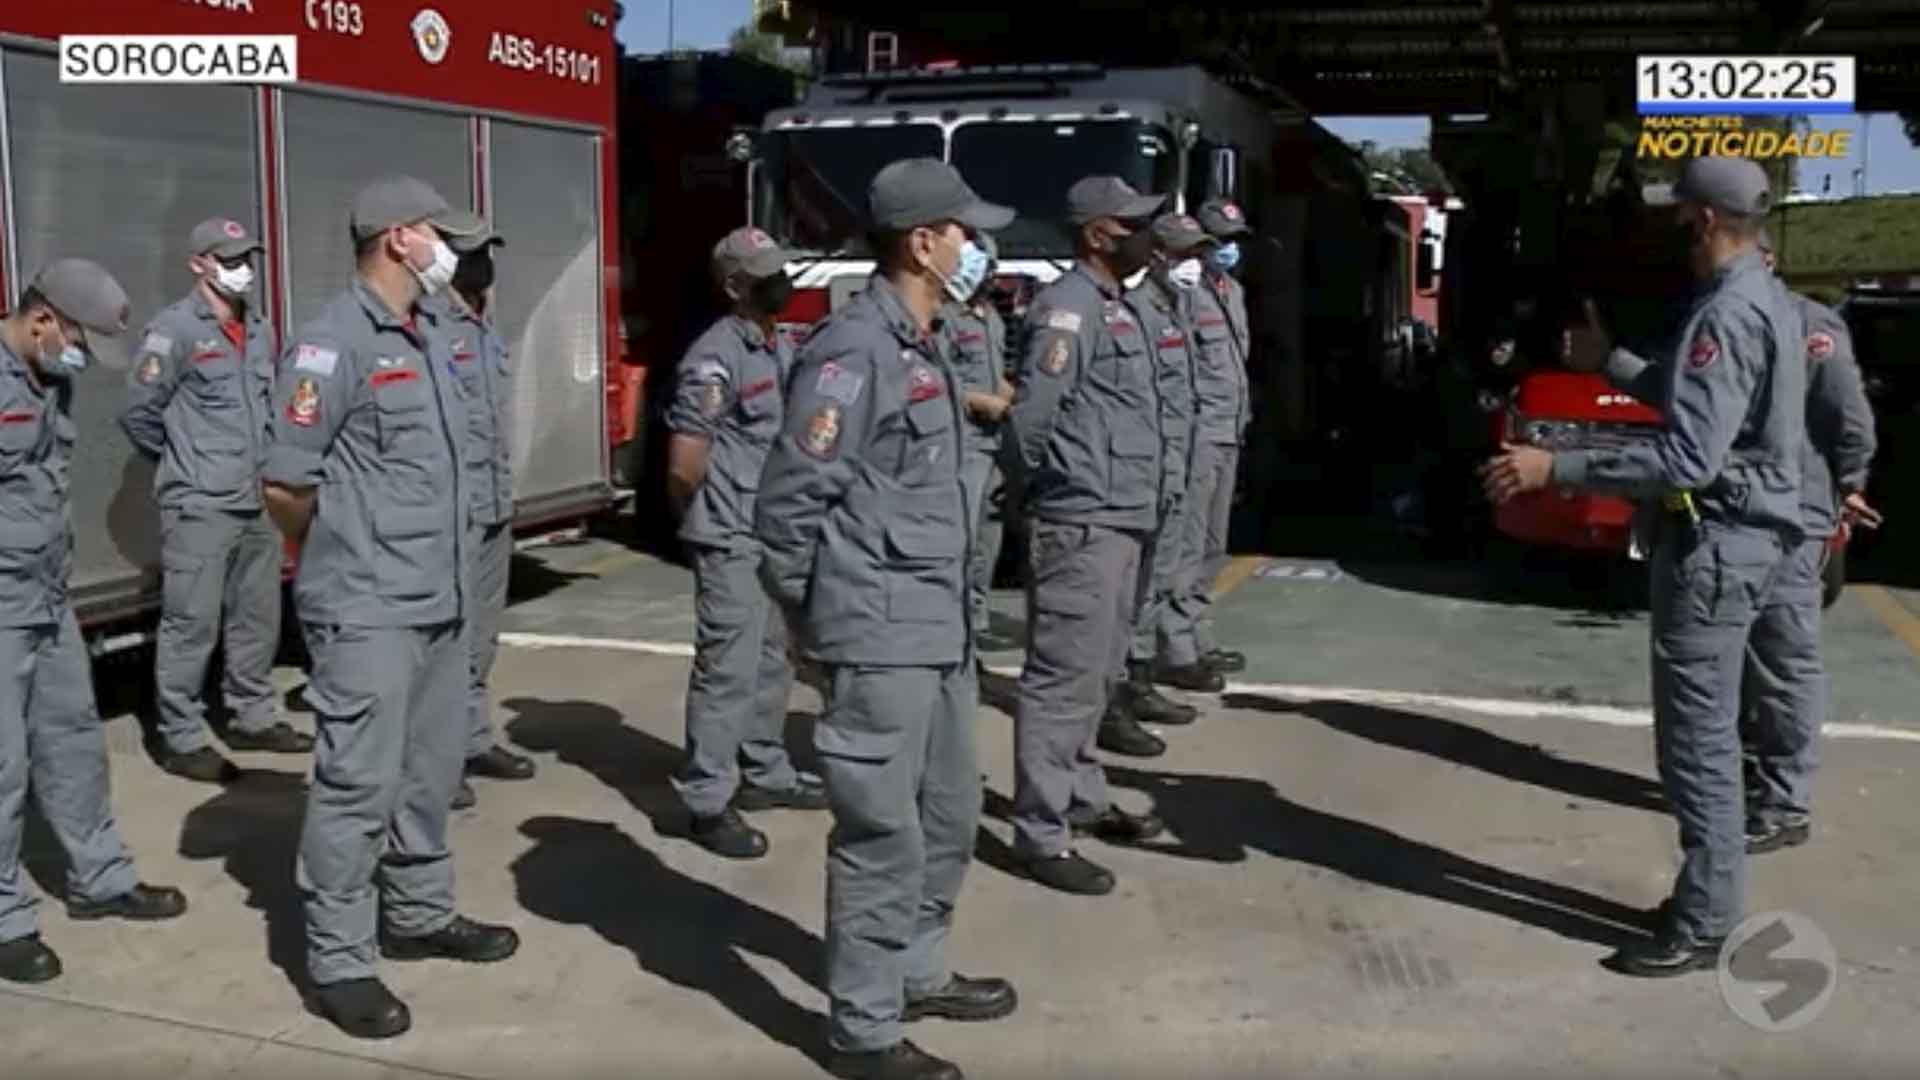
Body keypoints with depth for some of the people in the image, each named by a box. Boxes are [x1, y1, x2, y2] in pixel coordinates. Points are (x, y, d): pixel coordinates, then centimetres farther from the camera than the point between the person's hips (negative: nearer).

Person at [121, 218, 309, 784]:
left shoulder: (260, 330, 11)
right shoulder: (175, 329, -11)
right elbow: (139, 412, -9)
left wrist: (263, 463, 14)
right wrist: (182, 461, 2)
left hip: (257, 501, 7)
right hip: (199, 506, -7)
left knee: (258, 617, 15)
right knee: (191, 623, -3)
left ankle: (252, 718, 28)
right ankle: (181, 740, 6)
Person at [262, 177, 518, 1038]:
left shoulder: (430, 336, 12)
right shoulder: (333, 343, -14)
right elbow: (284, 485, -13)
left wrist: (445, 567, 16)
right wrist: (347, 556, 2)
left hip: (440, 599, 8)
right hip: (367, 609, -8)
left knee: (431, 769, 18)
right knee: (358, 782, -2)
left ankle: (419, 915, 34)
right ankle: (338, 963, 9)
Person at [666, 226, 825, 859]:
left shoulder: (783, 350, 12)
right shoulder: (716, 357, -17)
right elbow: (685, 464, -19)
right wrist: (702, 517, -1)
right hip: (733, 542, -9)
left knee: (772, 663, 18)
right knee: (728, 669, -6)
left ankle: (765, 773, 31)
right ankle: (707, 802, 1)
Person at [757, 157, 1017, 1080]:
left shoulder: (922, 349, 13)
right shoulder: (854, 351, -16)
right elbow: (788, 499, -17)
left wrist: (949, 608, 17)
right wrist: (815, 615, -6)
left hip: (940, 632, 10)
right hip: (881, 639, -9)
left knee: (949, 818, 20)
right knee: (882, 836, 0)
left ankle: (918, 973, 38)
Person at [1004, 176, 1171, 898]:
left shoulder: (1116, 304, 16)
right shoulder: (1070, 307, -15)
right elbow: (1030, 414, -20)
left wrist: (1128, 499, 15)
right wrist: (1053, 482, -4)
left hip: (1119, 520, 10)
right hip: (1080, 523, -10)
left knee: (1096, 672, 18)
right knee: (1064, 677, -6)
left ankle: (1082, 799, 30)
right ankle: (1040, 834, 0)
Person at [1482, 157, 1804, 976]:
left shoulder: (1729, 313, -21)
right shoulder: (1764, 299, 13)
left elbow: (1689, 458, -29)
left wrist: (1554, 468, -28)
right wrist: (1611, 363, 34)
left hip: (1716, 541, -11)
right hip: (1736, 535, 11)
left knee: (1697, 737, -3)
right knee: (1706, 731, 18)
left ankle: (1703, 927, 7)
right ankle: (1709, 897, 29)